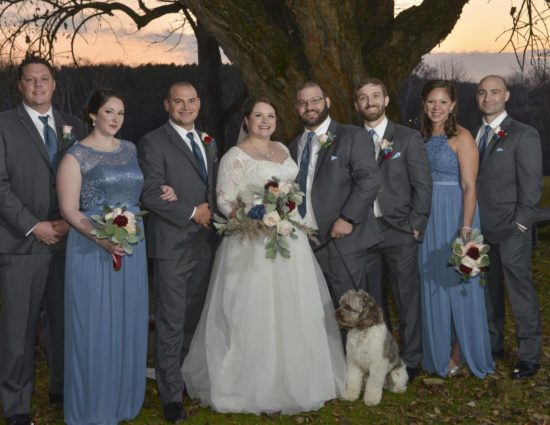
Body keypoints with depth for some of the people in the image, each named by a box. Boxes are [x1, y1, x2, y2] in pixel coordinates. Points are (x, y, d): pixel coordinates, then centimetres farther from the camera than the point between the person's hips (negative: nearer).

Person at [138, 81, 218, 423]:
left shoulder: (208, 142, 15)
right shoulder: (154, 143, -7)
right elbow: (150, 194, -15)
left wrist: (214, 212, 4)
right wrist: (192, 212, -12)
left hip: (205, 243, 6)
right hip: (172, 244, -6)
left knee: (195, 319, 13)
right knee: (171, 323, -2)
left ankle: (190, 378, 26)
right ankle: (172, 395, 7)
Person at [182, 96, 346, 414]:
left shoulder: (282, 149, 12)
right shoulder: (235, 157, -9)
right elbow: (224, 202, -13)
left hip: (291, 240, 7)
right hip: (255, 243, -7)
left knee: (295, 312, 12)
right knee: (256, 314, -3)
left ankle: (295, 377, 27)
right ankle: (257, 384, 10)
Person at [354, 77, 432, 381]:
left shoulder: (409, 138, 2)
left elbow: (423, 186, -1)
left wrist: (415, 226, -7)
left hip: (399, 231, -2)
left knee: (407, 299, 3)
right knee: (371, 300, 8)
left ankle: (410, 361, 15)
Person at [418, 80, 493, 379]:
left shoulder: (461, 137, -10)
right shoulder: (423, 138, 9)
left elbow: (470, 187, -15)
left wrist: (466, 229, -22)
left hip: (455, 216, -6)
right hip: (428, 218, 6)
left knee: (457, 284, 2)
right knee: (432, 285, 12)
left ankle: (461, 352, 18)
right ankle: (438, 352, 25)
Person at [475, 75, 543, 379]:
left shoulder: (524, 135, -5)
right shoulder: (475, 136, 11)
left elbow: (532, 185, -8)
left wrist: (520, 224, -13)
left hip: (511, 230, -5)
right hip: (481, 229, 6)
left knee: (520, 290, -1)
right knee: (489, 290, 14)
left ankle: (529, 355, 8)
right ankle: (493, 345, 27)